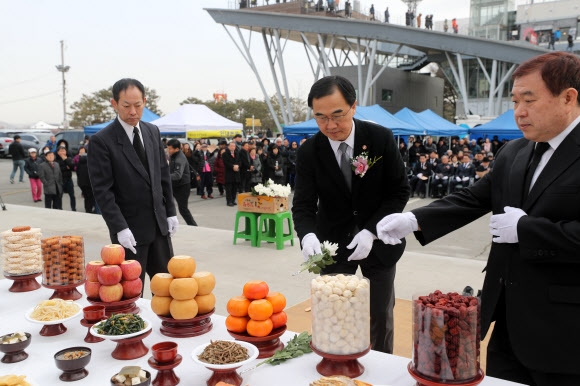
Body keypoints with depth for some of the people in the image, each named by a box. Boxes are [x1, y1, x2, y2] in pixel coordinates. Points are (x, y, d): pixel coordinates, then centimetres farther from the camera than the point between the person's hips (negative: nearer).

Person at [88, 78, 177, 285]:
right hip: (129, 230, -5)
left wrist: (170, 212, 9)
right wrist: (120, 228, -19)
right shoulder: (102, 140, -11)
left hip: (159, 223, 6)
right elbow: (102, 190, -14)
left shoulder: (153, 131, 7)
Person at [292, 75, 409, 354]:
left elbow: (399, 191, -9)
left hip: (378, 242, 0)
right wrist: (308, 235, -34)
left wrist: (371, 231, -21)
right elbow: (303, 205, -12)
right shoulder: (308, 152, -11)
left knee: (380, 316, 13)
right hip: (333, 245, 0)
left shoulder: (382, 138, -13)